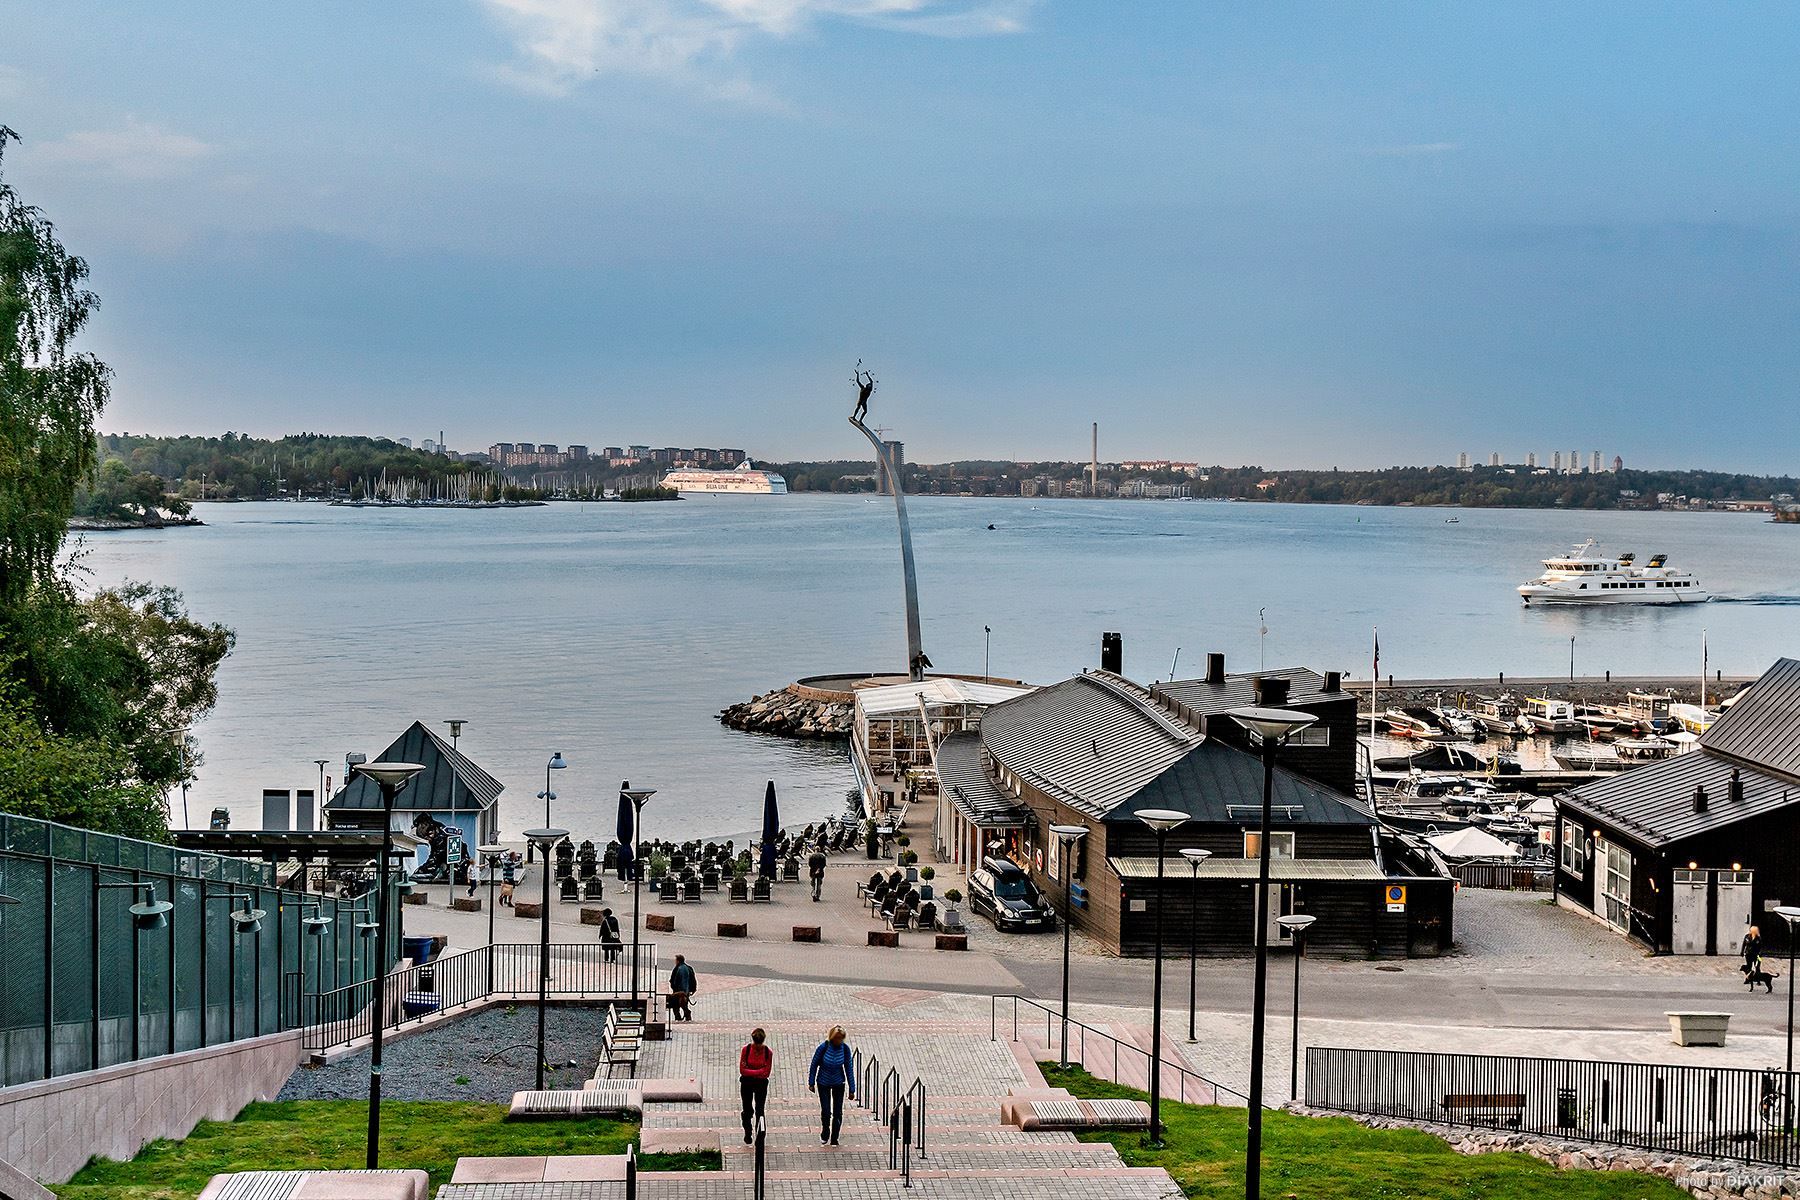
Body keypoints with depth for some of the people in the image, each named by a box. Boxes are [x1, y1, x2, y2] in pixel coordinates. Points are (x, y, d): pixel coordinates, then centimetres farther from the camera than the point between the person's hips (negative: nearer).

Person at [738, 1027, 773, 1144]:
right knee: (747, 1110, 10)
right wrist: (759, 1072, -20)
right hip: (746, 1084, 1)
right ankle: (748, 1133, 30)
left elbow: (766, 1073, -12)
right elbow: (742, 1070, -13)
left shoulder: (768, 1053, -12)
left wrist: (750, 1072, -19)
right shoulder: (746, 1050, -12)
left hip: (761, 1085, -1)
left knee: (760, 1111, 4)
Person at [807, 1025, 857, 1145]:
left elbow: (849, 1069, -7)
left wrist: (852, 1089, -5)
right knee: (826, 1112, -5)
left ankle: (834, 1139, 19)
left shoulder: (845, 1049, -15)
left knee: (838, 1113, 2)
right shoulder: (823, 1047, -21)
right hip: (823, 1083, -2)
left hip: (839, 1083, 2)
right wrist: (811, 1083, -1)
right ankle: (824, 1134, 23)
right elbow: (814, 1065, -8)